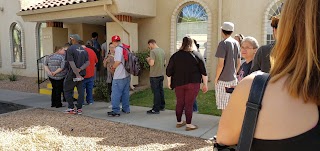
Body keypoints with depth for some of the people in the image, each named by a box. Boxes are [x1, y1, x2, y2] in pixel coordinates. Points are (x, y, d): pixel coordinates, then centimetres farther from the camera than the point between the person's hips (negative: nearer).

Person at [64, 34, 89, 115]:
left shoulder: (70, 49, -11)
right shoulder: (84, 50, 8)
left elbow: (72, 63, -18)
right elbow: (87, 62, 0)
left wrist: (77, 74, -19)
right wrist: (80, 69, -11)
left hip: (72, 74, -5)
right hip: (81, 74, 5)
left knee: (67, 90, 10)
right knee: (81, 91, 8)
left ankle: (71, 108, 10)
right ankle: (79, 109, 10)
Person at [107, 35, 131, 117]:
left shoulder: (118, 49, -13)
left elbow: (118, 61, -22)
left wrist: (113, 67, -3)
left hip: (119, 76, -8)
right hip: (127, 74, 8)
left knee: (116, 94, -1)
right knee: (125, 93, 16)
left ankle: (115, 111, 3)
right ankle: (126, 109, 24)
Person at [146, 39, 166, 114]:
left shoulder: (153, 51, -16)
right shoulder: (162, 51, 8)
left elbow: (151, 63, -23)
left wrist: (148, 60, -5)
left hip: (154, 75, -8)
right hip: (161, 74, 8)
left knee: (156, 92, -2)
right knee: (161, 90, 16)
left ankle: (156, 109, 4)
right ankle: (162, 106, 27)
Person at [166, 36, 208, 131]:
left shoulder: (175, 55, 4)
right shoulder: (197, 55, -1)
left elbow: (169, 71, 5)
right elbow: (203, 71, -1)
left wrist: (169, 82, 15)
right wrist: (205, 84, 4)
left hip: (179, 83, 3)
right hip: (193, 83, -2)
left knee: (179, 103, 13)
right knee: (189, 104, 1)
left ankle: (179, 122, 24)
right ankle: (188, 125, 6)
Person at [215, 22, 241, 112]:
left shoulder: (223, 43, -13)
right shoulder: (236, 43, 8)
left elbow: (220, 64, -18)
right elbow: (238, 63, 13)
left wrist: (216, 78, -7)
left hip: (223, 79, -7)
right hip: (233, 79, 7)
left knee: (223, 107, 1)